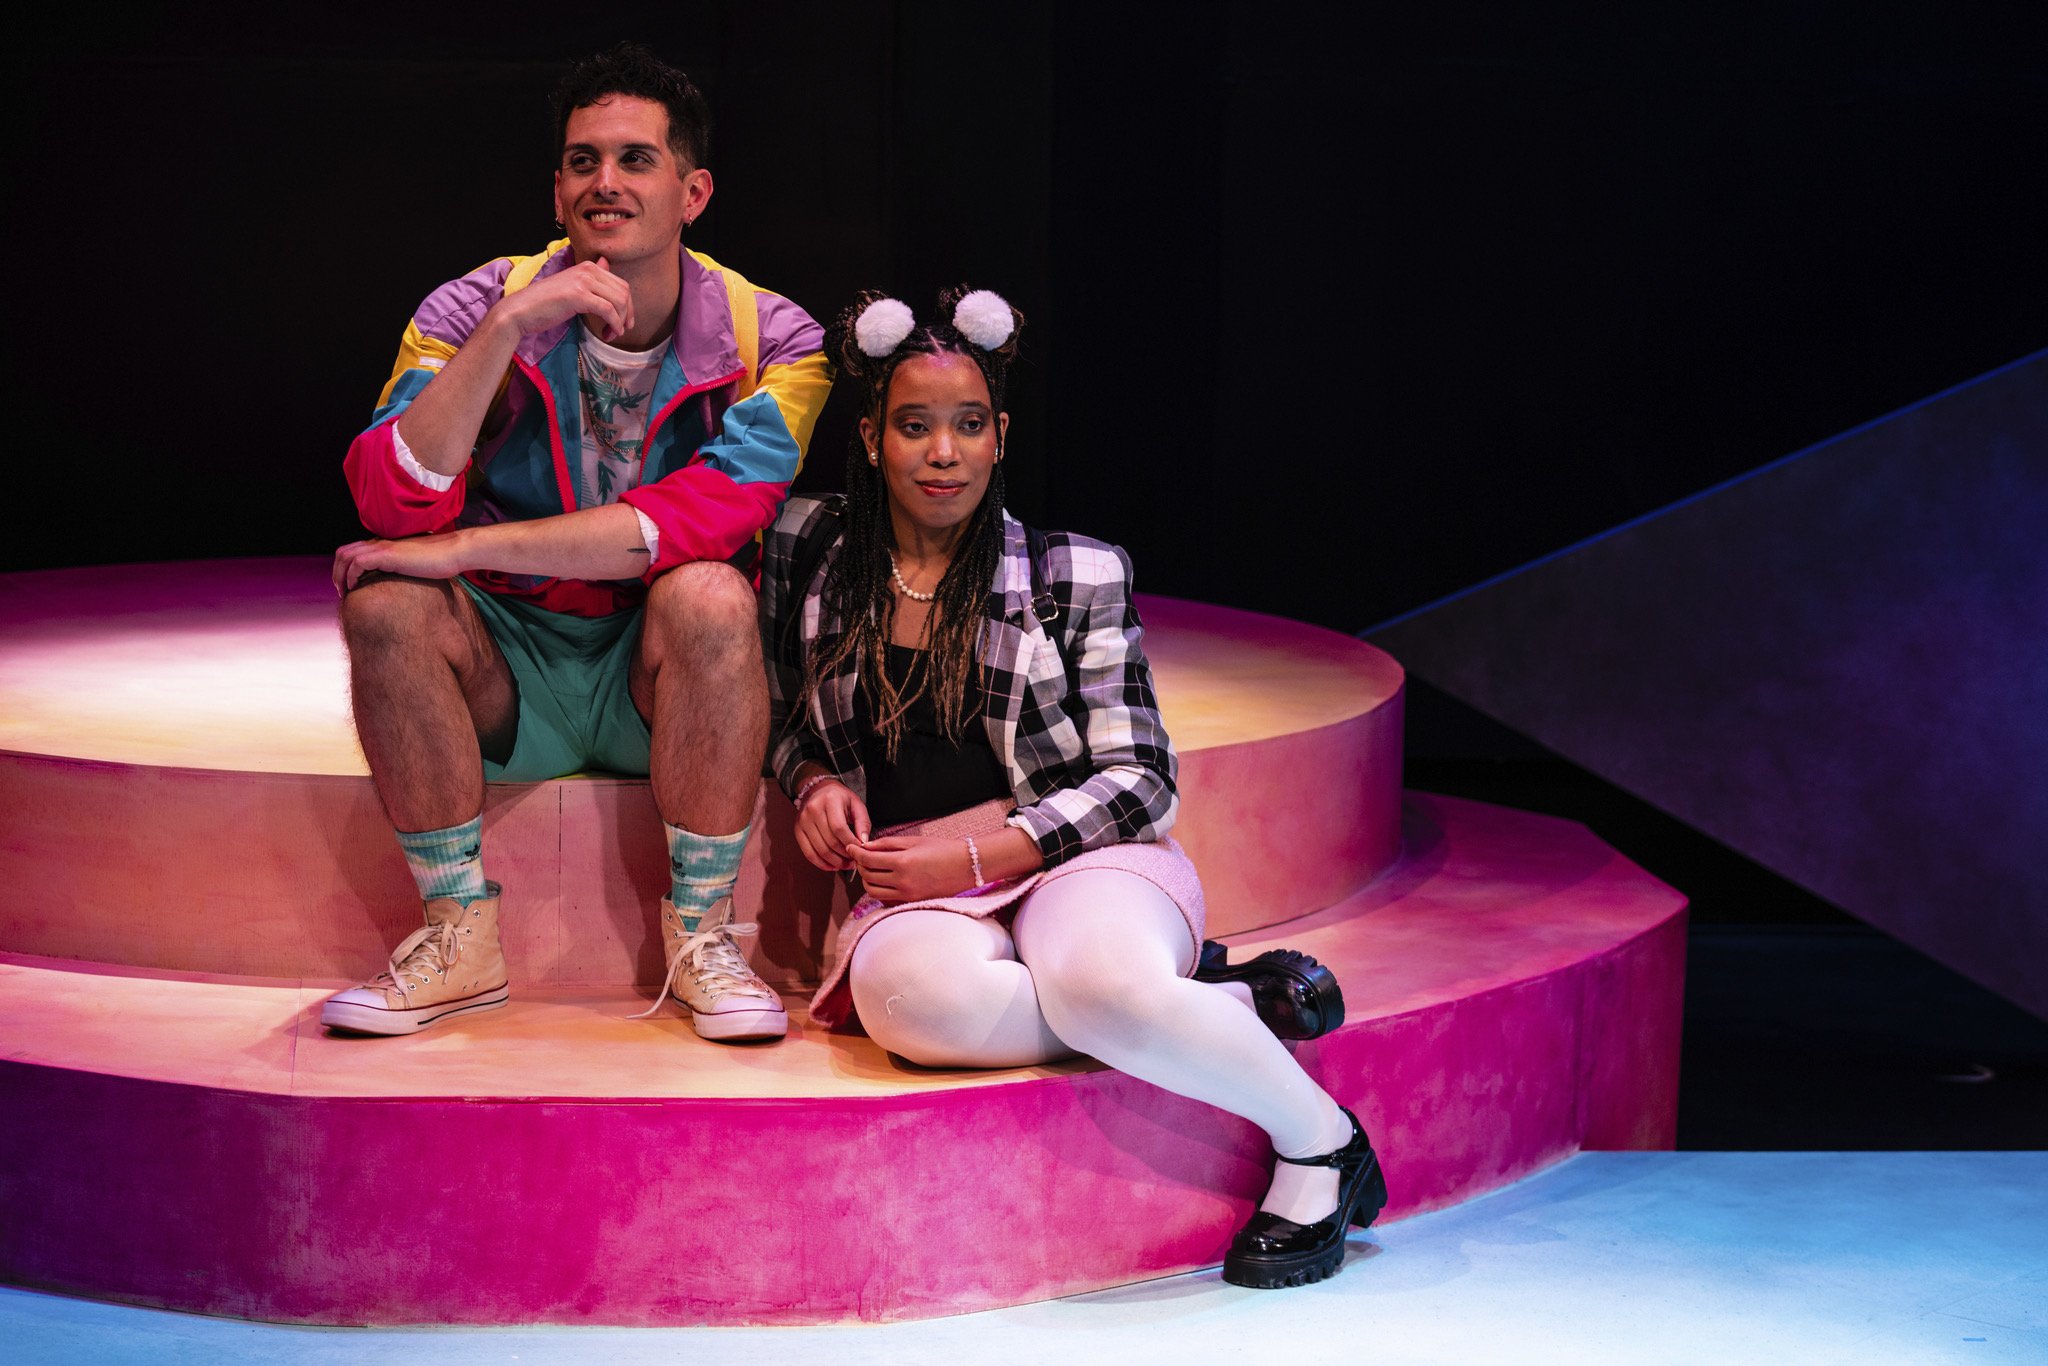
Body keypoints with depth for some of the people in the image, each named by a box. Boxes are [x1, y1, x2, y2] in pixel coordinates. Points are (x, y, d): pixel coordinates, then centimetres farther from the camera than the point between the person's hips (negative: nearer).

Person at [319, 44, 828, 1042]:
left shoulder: (771, 342, -9)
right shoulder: (474, 310, -8)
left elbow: (702, 519, -25)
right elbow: (395, 505, -22)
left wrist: (466, 549, -28)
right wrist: (509, 327, -31)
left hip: (663, 687, -1)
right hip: (505, 684, 1)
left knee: (706, 594, -32)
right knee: (386, 599, -27)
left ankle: (699, 933, -18)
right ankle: (461, 934, -15)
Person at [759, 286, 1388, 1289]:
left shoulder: (1077, 576, 2)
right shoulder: (808, 550, 9)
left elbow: (1137, 780, 0)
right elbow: (782, 718, 24)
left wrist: (974, 853, -12)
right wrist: (816, 784, 0)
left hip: (1075, 862, -2)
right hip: (917, 898, 2)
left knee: (1098, 977, -41)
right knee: (907, 995, -39)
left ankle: (1319, 1142, -13)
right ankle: (1215, 1002, -19)